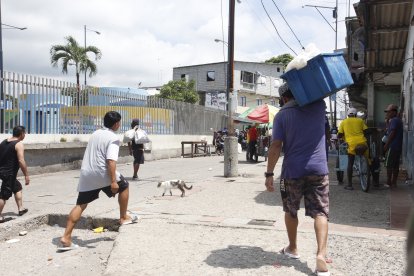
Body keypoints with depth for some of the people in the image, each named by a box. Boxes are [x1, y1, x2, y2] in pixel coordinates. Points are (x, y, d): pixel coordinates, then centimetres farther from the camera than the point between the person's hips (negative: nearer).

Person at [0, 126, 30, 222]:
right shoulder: (19, 144, -14)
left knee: (18, 187, 24)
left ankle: (20, 209, 28)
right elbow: (21, 161, -22)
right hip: (9, 173, -9)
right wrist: (26, 175, -16)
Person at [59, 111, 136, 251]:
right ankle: (124, 218, 25)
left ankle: (66, 238, 2)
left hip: (86, 174, 7)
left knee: (80, 205, 7)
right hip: (101, 174, -7)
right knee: (124, 186, 17)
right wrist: (113, 181, -22)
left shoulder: (95, 133, 17)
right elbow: (111, 160, -20)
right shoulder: (113, 138, -9)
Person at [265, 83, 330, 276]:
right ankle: (321, 255, -14)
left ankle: (292, 248, 31)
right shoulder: (318, 106, 5)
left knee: (291, 211, 17)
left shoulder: (282, 115, -3)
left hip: (292, 171, -1)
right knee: (320, 212, 1)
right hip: (318, 169, 1)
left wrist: (269, 174, -6)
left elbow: (276, 146, -9)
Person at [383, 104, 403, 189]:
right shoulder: (398, 120, 18)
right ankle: (394, 183, 13)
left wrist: (386, 145, -15)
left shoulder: (393, 120, -12)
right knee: (395, 165, 10)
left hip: (392, 146, -10)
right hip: (398, 147, 10)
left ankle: (388, 183, -4)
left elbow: (392, 133, -18)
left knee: (389, 164, -5)